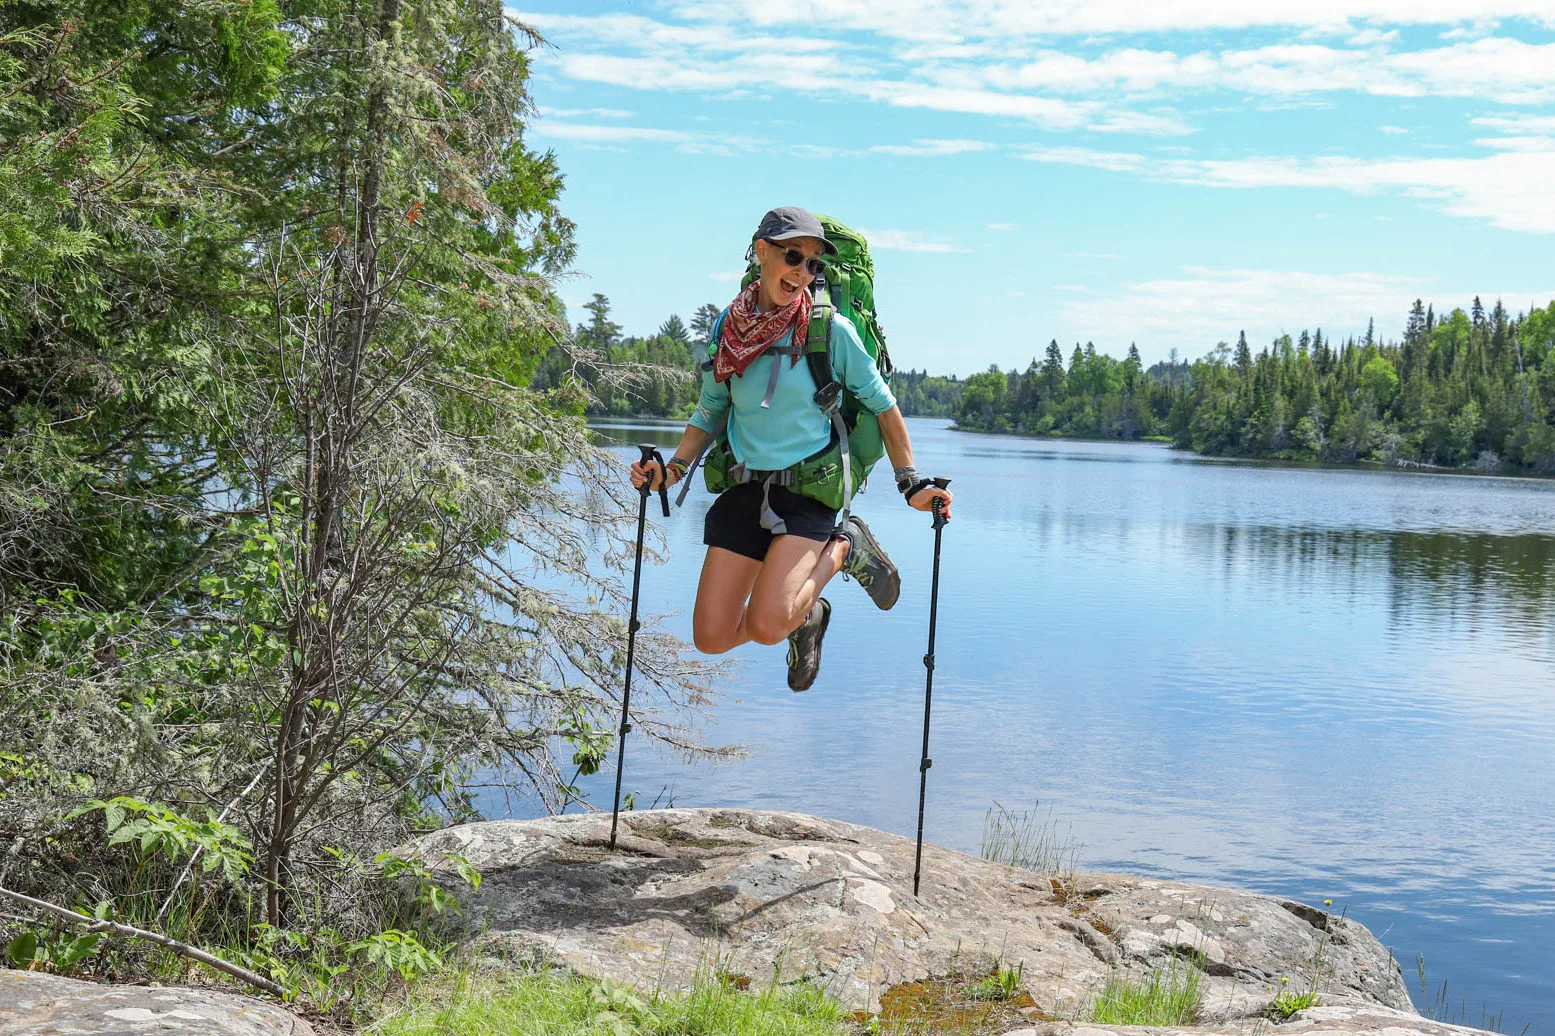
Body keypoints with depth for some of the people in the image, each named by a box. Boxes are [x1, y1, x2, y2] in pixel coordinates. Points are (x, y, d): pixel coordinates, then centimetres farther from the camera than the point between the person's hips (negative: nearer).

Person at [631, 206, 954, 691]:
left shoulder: (831, 330, -8)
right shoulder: (728, 329, 2)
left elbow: (883, 405, 2)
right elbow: (709, 413, 14)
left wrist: (911, 484, -2)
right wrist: (672, 468, -1)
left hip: (808, 492, -4)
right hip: (745, 489, 4)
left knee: (764, 626, -22)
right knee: (712, 637, -1)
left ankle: (843, 548, 5)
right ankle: (806, 616, 29)